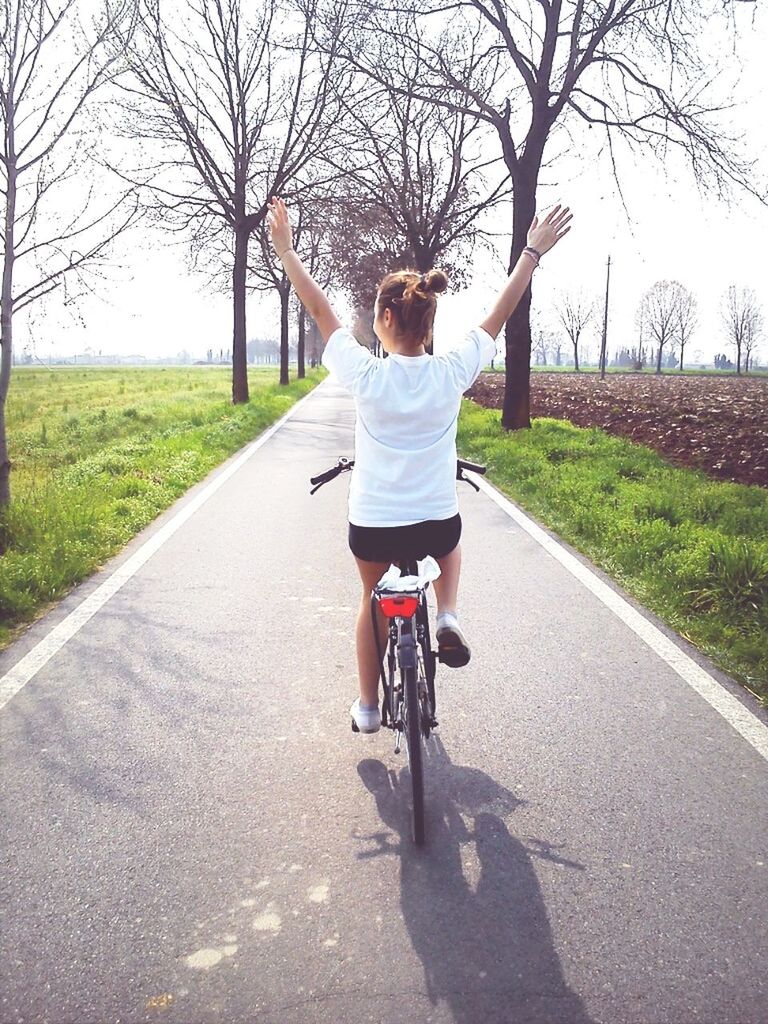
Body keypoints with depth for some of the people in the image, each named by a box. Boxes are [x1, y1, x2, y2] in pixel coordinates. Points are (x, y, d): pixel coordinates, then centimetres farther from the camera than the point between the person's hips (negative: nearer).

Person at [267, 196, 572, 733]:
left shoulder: (366, 374, -18)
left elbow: (321, 311, -7)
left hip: (371, 525, -1)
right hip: (437, 522, 1)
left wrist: (286, 251, 4)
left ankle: (368, 704, 35)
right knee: (450, 546, 38)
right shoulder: (452, 372, -15)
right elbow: (499, 314, -3)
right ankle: (448, 617, 15)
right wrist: (533, 252, 9)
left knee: (374, 599, 27)